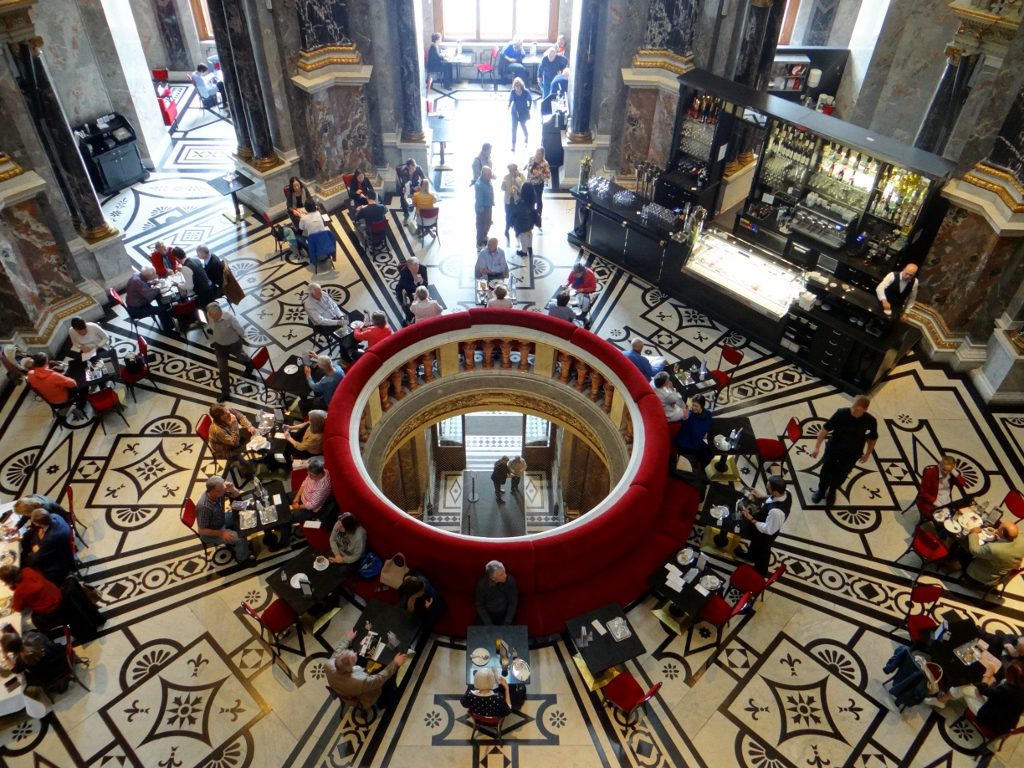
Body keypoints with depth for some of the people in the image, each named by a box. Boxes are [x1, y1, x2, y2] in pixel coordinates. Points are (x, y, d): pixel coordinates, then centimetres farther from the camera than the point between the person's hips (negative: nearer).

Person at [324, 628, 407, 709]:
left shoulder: (329, 665, -33)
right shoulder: (361, 681, -47)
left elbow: (338, 651, -9)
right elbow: (381, 678, -27)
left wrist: (348, 639, 7)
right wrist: (395, 663, -16)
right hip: (364, 701, -5)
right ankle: (386, 701, 28)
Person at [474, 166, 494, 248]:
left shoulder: (488, 181, -3)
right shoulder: (479, 184, -30)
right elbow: (479, 198, -27)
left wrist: (492, 202, 17)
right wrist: (481, 209, -23)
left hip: (489, 206, 9)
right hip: (483, 208, -9)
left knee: (488, 223, 27)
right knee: (481, 226, 7)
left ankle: (484, 237, 50)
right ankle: (480, 244, 22)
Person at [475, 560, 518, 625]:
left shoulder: (510, 579, -19)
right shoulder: (482, 584, -20)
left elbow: (513, 603, -9)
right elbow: (479, 606, -8)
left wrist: (506, 624, -15)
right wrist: (490, 626, -15)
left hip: (505, 614, 0)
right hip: (487, 614, 0)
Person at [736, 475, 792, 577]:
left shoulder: (776, 511, -48)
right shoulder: (785, 494, -25)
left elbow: (768, 530, -32)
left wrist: (751, 519, -27)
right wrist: (761, 497, -10)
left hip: (765, 535, -6)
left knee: (761, 551, 25)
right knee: (755, 543, 36)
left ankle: (760, 573, 55)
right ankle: (751, 555, 67)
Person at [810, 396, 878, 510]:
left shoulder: (870, 421, -23)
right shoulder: (841, 413, -27)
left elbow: (873, 438, -3)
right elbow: (825, 429, -19)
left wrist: (867, 454, 8)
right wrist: (817, 447, -22)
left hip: (851, 454, 1)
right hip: (833, 448, -1)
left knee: (840, 476, 20)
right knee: (825, 471, 17)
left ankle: (831, 493, 50)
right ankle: (821, 491, 46)